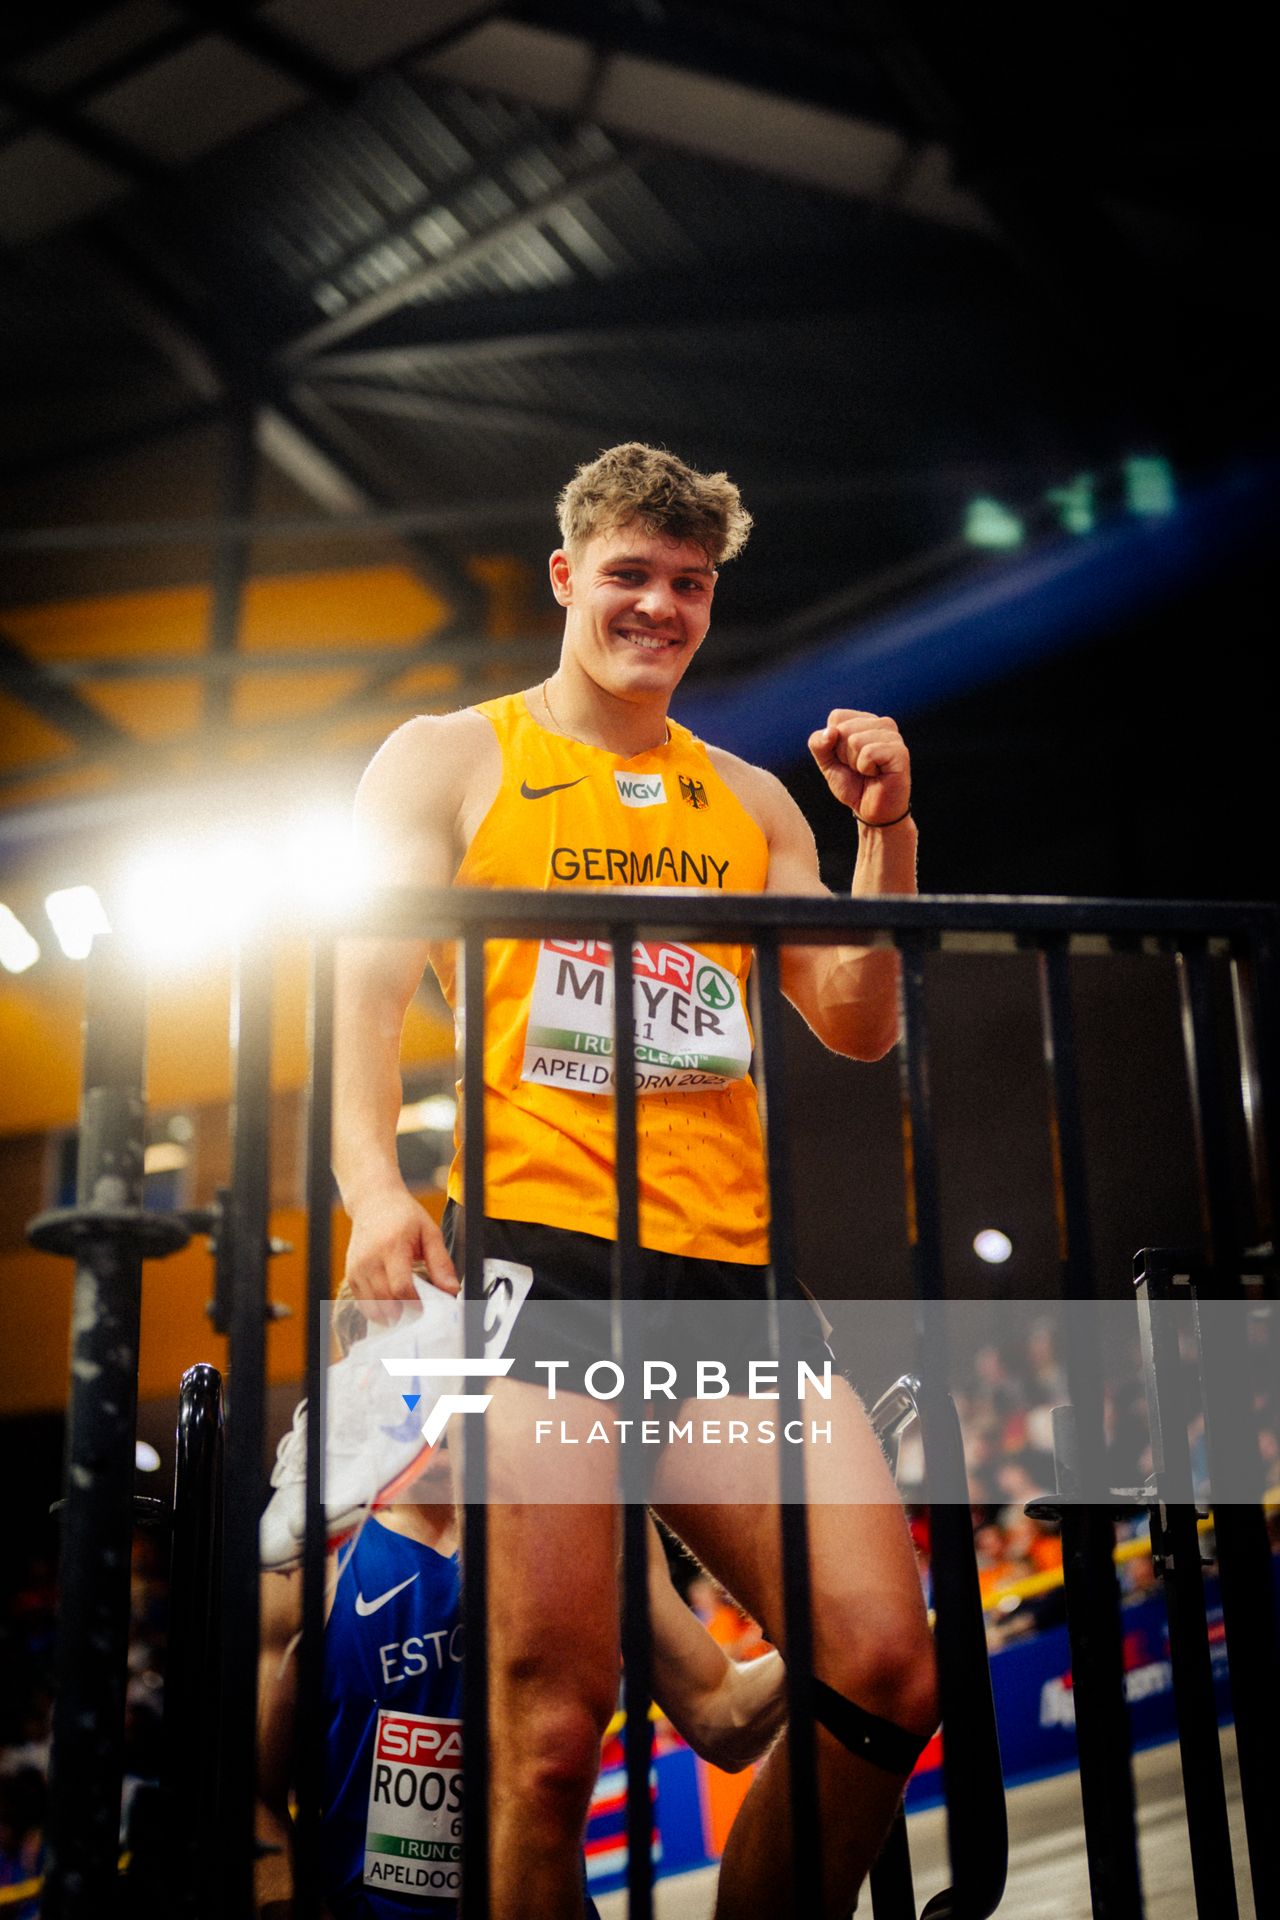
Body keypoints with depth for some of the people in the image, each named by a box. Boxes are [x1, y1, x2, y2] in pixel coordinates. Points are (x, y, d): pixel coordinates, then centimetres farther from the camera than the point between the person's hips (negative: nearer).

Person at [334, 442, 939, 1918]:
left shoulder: (749, 801, 24)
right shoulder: (450, 762, 14)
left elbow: (858, 1030, 20)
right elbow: (369, 987, 3)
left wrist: (887, 836, 6)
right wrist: (373, 1184, -15)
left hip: (729, 1268, 4)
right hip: (534, 1250, -4)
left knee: (886, 1679, -7)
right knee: (551, 1724, -12)